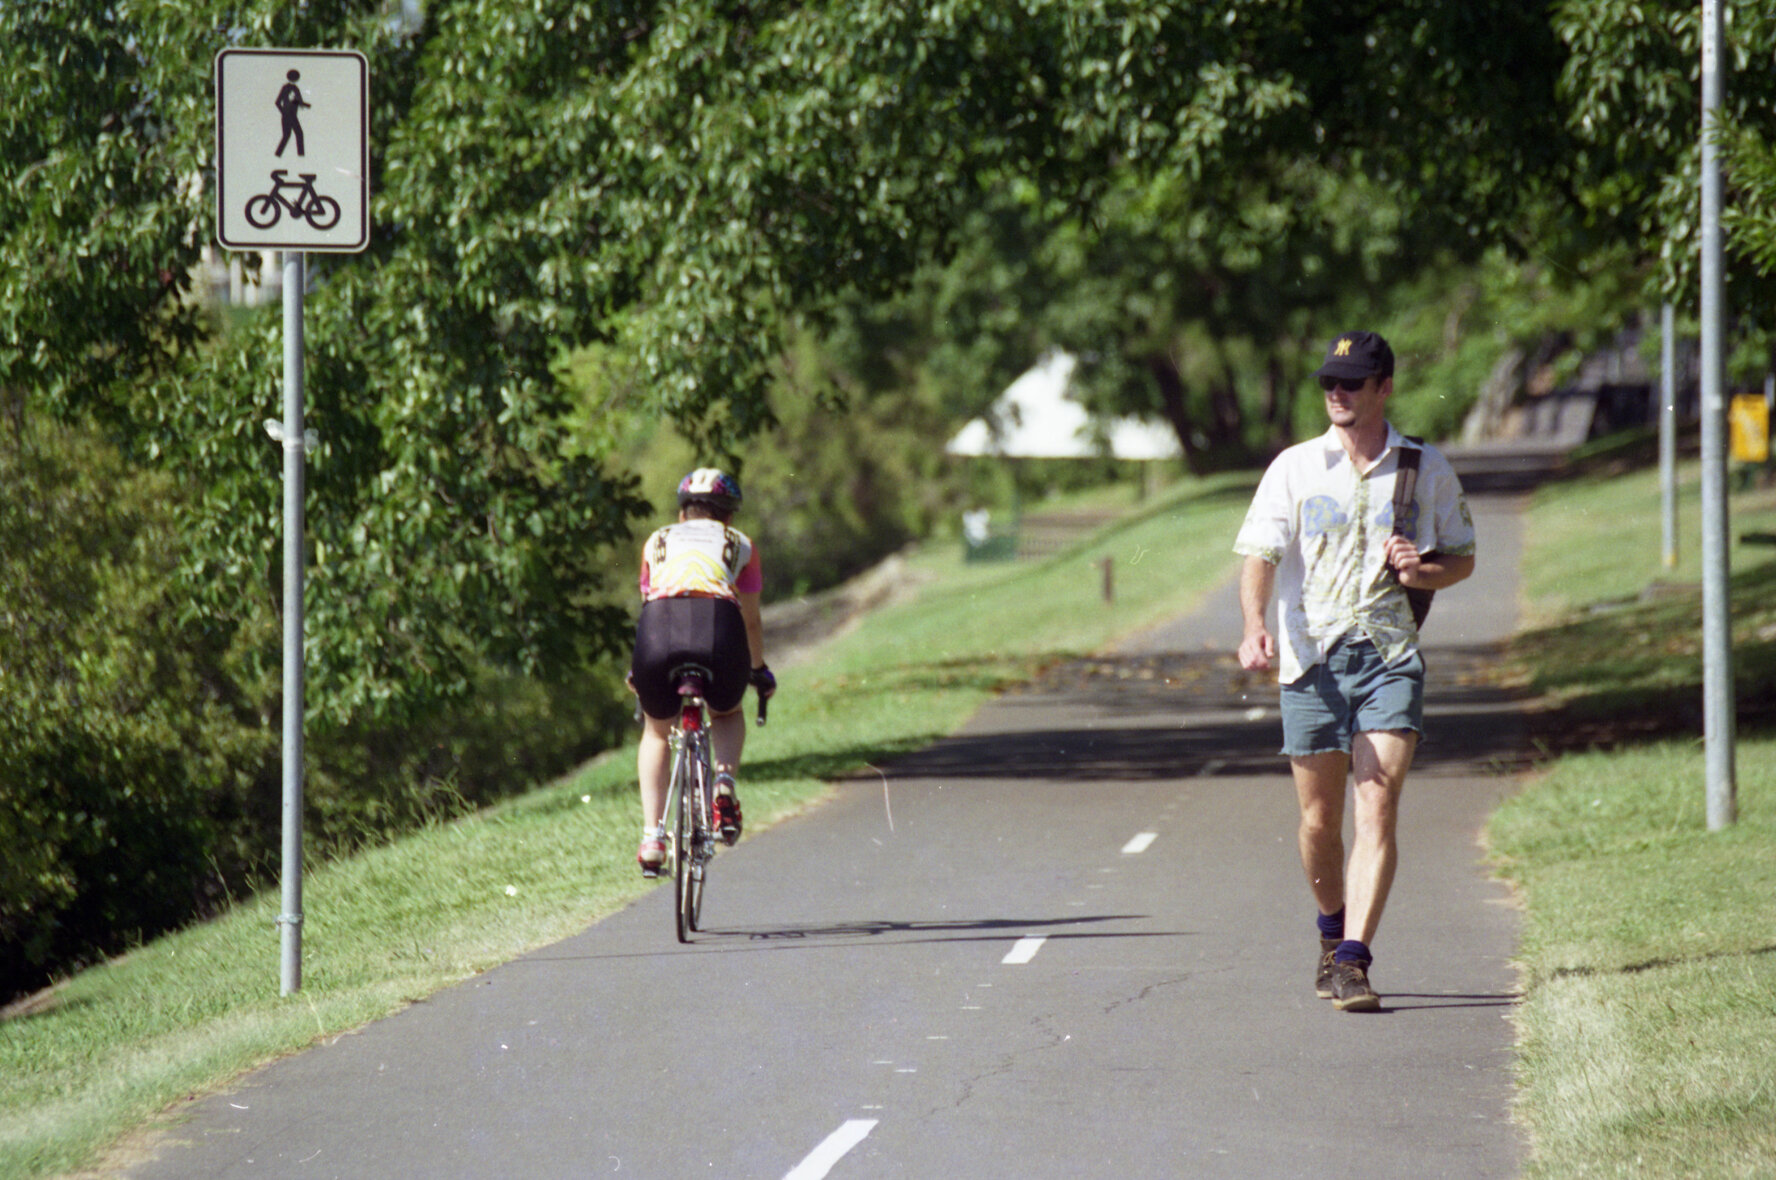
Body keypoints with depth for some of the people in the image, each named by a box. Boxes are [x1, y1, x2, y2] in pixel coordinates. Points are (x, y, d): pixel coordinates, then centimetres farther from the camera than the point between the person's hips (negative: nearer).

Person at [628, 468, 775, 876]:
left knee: (656, 732, 27)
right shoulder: (740, 545, 30)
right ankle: (724, 783, 3)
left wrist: (636, 672, 59)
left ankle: (652, 836, 15)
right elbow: (751, 620, 38)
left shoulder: (658, 541, 32)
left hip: (659, 628, 1)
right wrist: (759, 670, 57)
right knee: (727, 715, 32)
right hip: (718, 624, -1)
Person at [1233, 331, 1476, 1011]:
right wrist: (1254, 628, -22)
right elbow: (1259, 556, -4)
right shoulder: (1294, 469, 5)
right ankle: (1333, 933, 31)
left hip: (1391, 655, -1)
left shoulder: (1427, 470, 7)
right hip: (1312, 659, 1)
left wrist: (1423, 571, -8)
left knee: (1377, 807, -14)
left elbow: (1462, 559, 16)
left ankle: (1353, 961, -17)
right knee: (1319, 821, 5)